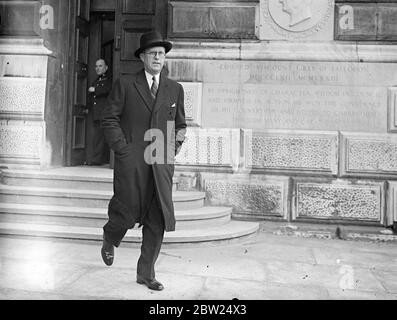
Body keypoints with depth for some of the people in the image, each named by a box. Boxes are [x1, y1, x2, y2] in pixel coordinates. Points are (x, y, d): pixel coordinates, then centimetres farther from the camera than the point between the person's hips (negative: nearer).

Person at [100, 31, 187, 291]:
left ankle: (146, 273, 17)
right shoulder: (125, 84, 5)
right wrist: (123, 148, -7)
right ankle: (110, 241, 36)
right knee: (128, 213, 0)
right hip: (131, 162, -3)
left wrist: (175, 147, 5)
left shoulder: (175, 89, 14)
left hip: (161, 164, 3)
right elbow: (110, 119, 3)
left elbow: (181, 125, 19)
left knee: (157, 221, 2)